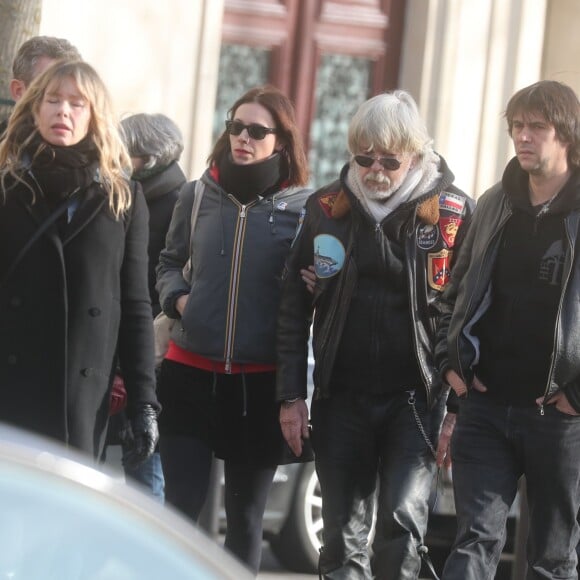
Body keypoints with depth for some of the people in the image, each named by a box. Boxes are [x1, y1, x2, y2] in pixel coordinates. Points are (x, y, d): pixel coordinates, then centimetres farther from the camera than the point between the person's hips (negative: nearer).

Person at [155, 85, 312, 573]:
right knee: (180, 505, -2)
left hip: (261, 384, -1)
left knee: (246, 515, 11)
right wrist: (177, 297, -1)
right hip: (190, 372, 1)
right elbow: (169, 263, 18)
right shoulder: (199, 195, 5)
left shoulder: (302, 208, -3)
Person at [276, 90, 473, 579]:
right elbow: (295, 306, 7)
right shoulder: (328, 208, 3)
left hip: (415, 398, -3)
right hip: (341, 396, 3)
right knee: (343, 538, 7)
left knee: (402, 523, -13)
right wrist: (291, 396, 3)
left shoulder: (454, 214, -4)